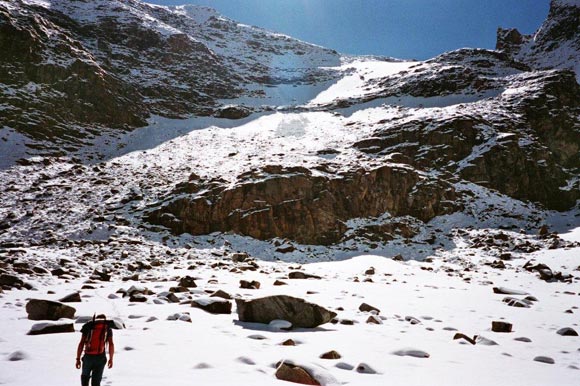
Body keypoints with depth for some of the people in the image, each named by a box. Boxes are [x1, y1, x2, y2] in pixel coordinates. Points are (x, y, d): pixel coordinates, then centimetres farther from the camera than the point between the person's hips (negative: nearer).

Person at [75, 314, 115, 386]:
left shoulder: (88, 327, 9)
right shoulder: (107, 329, 7)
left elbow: (81, 344, 0)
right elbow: (111, 344, -5)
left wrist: (78, 359, 3)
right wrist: (111, 359, 2)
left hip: (88, 357, 0)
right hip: (100, 358, 0)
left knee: (85, 377, 26)